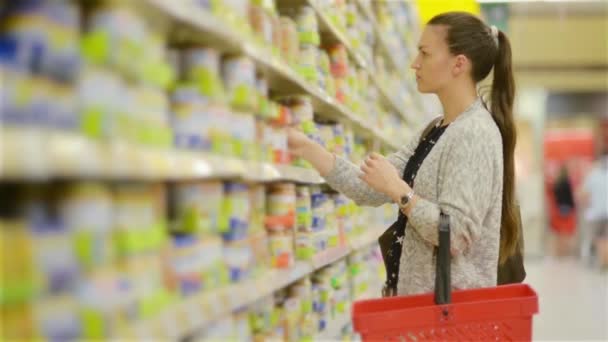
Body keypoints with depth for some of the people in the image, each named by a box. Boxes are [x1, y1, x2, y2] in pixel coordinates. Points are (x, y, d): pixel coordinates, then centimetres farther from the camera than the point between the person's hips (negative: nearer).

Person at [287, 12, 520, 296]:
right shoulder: (435, 131, 11)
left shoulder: (475, 134, -17)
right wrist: (306, 148, 1)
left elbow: (456, 234, -24)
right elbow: (371, 190, 5)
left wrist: (398, 190, -19)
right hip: (422, 297, 9)